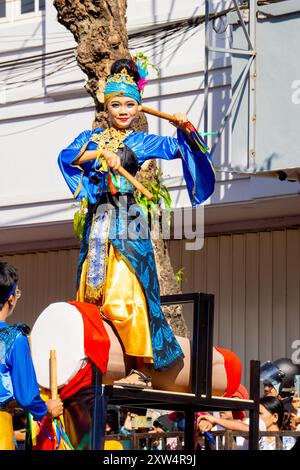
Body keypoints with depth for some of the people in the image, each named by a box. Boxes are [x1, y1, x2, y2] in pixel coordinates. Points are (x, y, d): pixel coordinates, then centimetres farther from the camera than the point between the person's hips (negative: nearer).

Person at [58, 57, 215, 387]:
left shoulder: (139, 142, 9)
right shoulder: (91, 138, 14)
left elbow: (175, 147, 2)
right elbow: (66, 157, -2)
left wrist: (183, 128, -17)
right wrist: (100, 153, -15)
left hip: (126, 224, -4)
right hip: (97, 222, 4)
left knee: (121, 301, -14)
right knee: (89, 297, 2)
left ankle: (141, 369, -12)